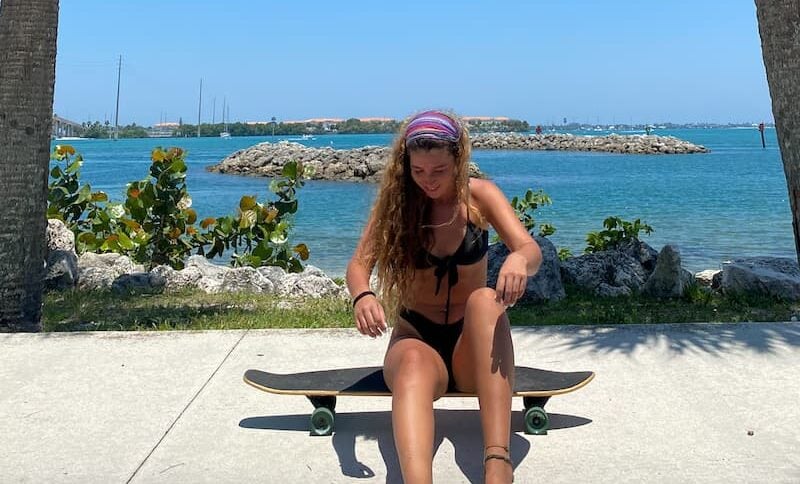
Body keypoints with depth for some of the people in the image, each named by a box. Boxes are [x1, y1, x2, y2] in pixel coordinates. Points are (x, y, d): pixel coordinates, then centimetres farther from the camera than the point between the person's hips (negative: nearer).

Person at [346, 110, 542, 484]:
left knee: (485, 300, -34)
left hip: (471, 342, 0)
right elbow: (359, 263, -10)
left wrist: (518, 260, -41)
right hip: (415, 337, 0)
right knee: (413, 365, -37)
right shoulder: (396, 200, -1)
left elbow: (532, 250, -15)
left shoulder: (479, 195, -2)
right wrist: (362, 296, -35)